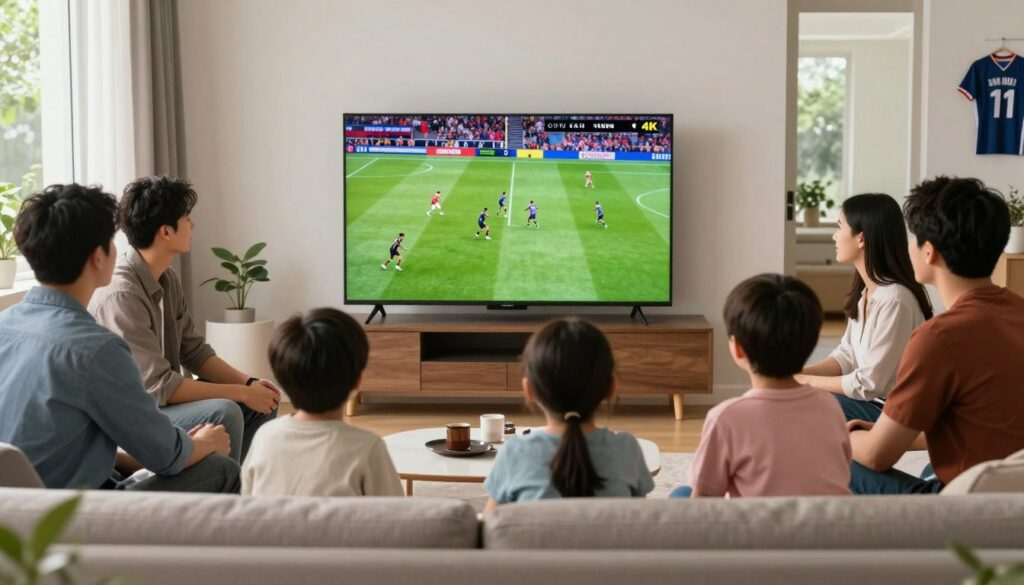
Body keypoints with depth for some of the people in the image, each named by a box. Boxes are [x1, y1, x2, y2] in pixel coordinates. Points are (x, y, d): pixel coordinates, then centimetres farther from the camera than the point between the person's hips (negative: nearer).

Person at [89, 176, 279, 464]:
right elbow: (159, 387, -26)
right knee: (222, 413, -28)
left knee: (263, 402, 5)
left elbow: (194, 352, 8)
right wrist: (242, 392, -21)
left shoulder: (168, 278, 3)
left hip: (162, 400, 9)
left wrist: (249, 384, -7)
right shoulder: (120, 294, -26)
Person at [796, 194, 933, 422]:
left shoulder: (893, 300, -24)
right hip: (870, 401, 8)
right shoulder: (865, 292, 5)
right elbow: (846, 356, 9)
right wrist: (797, 375, -6)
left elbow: (867, 384, -22)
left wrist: (806, 381, -12)